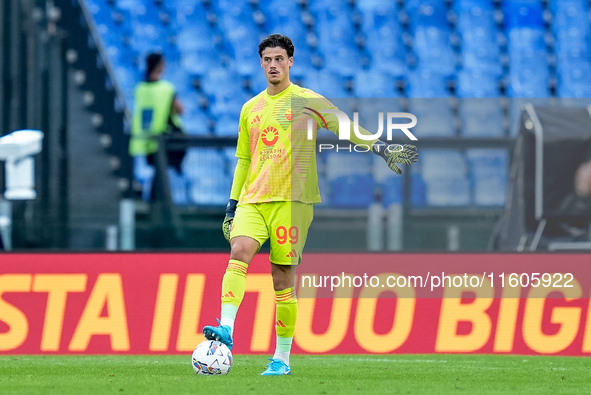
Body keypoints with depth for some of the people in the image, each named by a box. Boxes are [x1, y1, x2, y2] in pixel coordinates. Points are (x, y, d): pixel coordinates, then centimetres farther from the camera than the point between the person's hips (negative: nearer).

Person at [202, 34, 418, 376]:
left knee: (284, 277, -3)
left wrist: (382, 149, -16)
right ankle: (226, 329, -32)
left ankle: (282, 358, 5)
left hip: (292, 200, -3)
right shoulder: (251, 109, 16)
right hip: (252, 200, 3)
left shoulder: (306, 101, 3)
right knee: (239, 251, -23)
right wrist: (232, 206, 19)